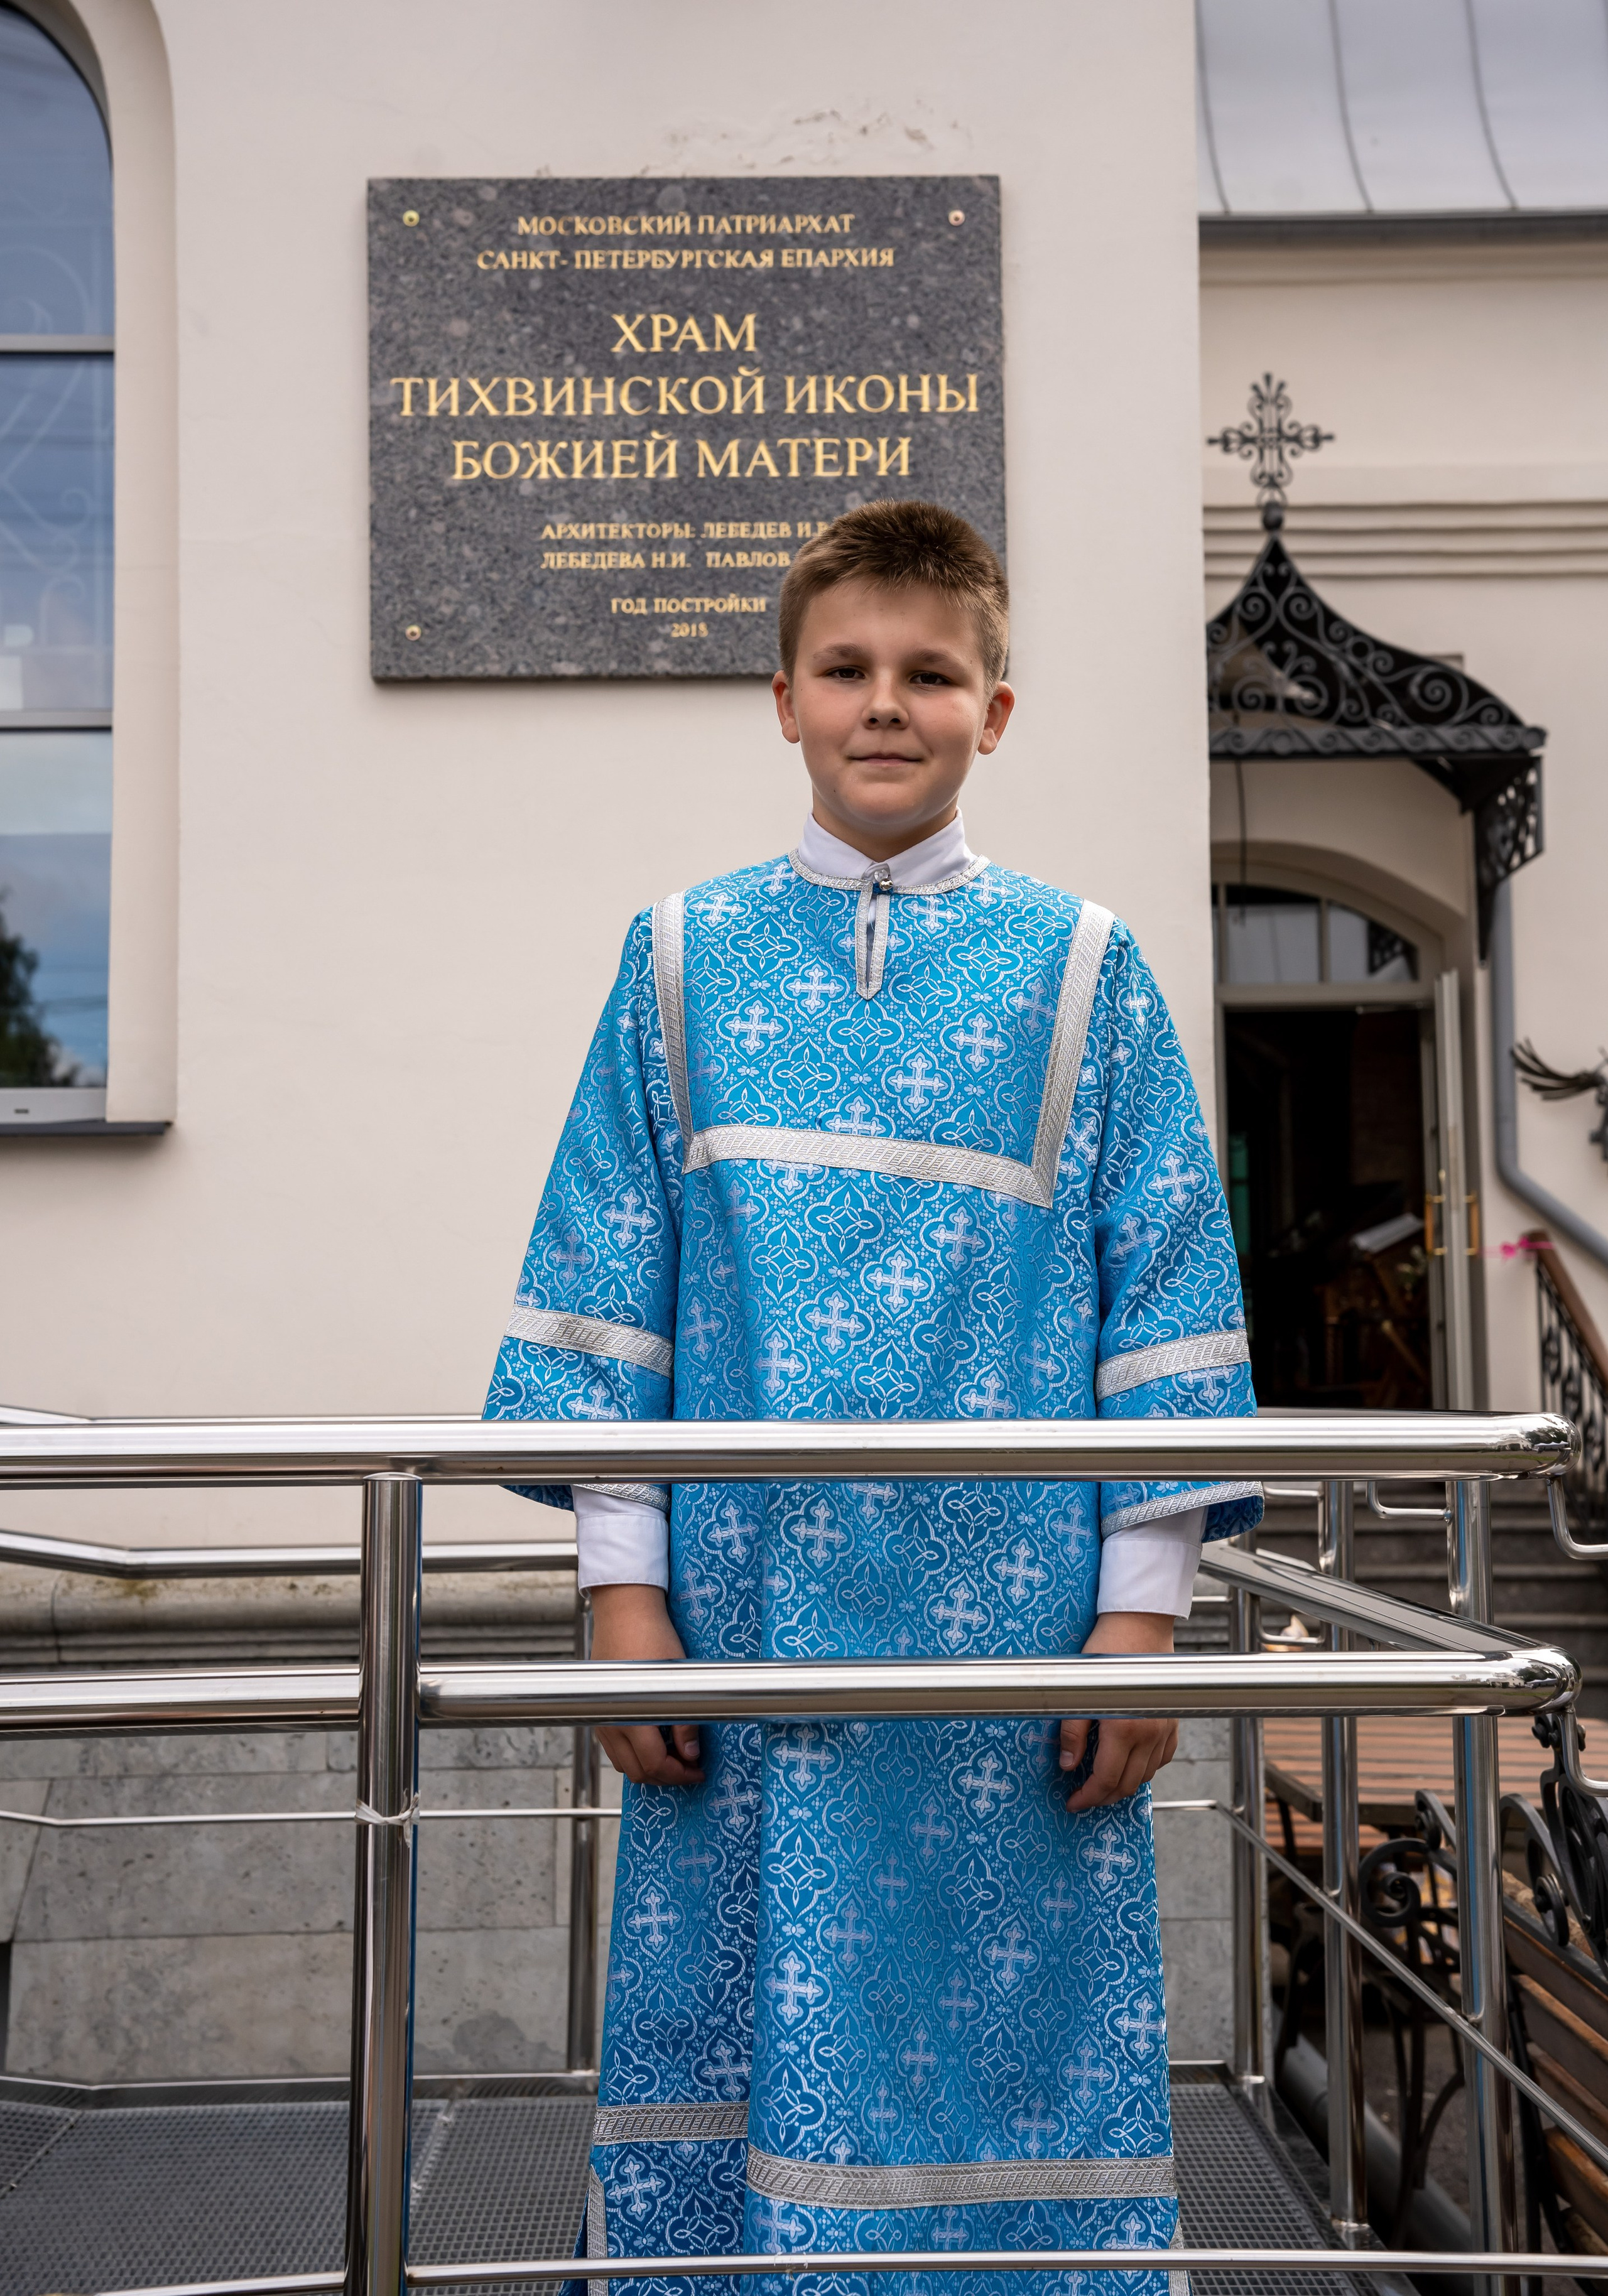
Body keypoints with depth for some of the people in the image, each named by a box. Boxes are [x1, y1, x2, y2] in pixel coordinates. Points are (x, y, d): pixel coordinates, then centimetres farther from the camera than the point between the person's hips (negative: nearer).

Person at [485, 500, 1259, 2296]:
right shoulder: (684, 962, 7)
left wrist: (1142, 1611, -3)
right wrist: (625, 1590, 0)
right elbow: (604, 1296, 6)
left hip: (1011, 1639, -1)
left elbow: (1165, 1310, 2)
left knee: (1014, 2045, 7)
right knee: (738, 2049, 10)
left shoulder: (1079, 969, 5)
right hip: (747, 1622, 1)